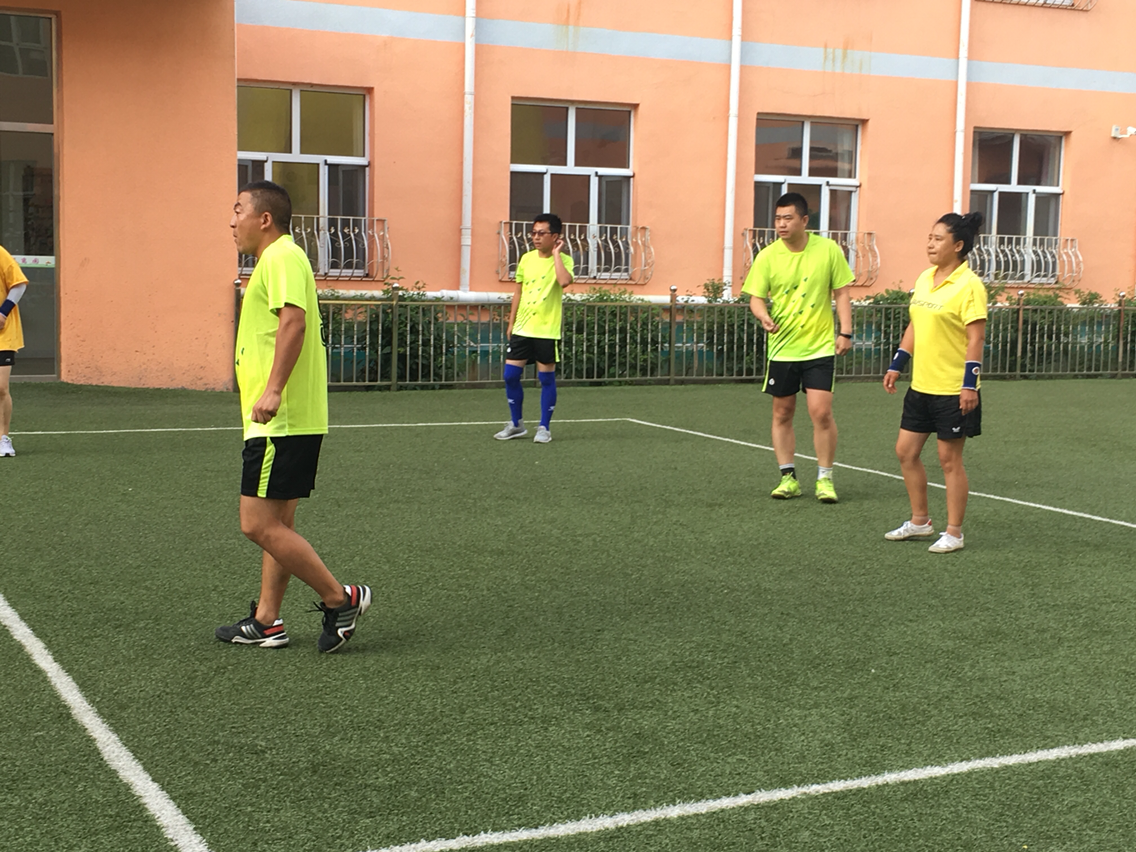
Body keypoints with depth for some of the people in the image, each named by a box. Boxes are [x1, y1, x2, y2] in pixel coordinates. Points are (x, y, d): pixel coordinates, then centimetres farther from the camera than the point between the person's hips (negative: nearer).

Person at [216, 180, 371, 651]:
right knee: (276, 525, 14)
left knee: (259, 524, -9)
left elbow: (294, 320, -26)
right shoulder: (276, 259, 20)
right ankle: (266, 622, 21)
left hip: (281, 421, -11)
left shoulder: (282, 257, -12)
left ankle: (341, 598, -1)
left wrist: (273, 390, -33)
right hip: (284, 421, 11)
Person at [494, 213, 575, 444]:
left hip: (547, 331, -5)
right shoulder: (526, 258, 7)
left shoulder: (563, 260, -6)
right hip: (522, 329, 5)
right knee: (510, 375, 3)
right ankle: (516, 424, 18)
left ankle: (544, 428, 12)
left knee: (546, 379, 2)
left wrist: (556, 253, -17)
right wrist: (511, 322, 13)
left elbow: (564, 281, -28)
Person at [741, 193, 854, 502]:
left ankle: (825, 479, 6)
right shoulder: (767, 256, -2)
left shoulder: (828, 250, -4)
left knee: (821, 412, -9)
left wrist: (845, 332, -5)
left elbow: (841, 293, 2)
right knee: (782, 413, 8)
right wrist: (763, 315, -22)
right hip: (781, 347, 2)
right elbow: (756, 297, 0)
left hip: (820, 347, -2)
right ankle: (788, 478, 19)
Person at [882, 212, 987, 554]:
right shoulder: (925, 278, 9)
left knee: (949, 459, 1)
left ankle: (953, 533, 13)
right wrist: (896, 366, 16)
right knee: (906, 451, 11)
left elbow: (976, 337, -17)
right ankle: (920, 521, 26)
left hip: (954, 389, -8)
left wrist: (970, 385, -21)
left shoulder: (969, 285, -14)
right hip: (921, 385, 8)